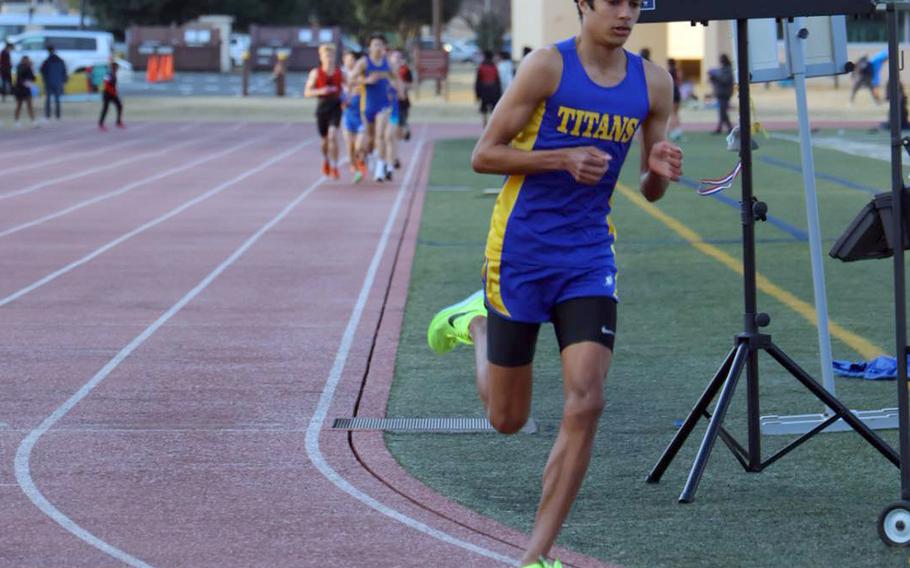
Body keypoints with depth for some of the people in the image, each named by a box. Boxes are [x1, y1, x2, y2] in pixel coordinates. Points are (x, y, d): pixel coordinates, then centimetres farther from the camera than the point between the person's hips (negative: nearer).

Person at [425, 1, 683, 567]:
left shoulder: (652, 82, 2)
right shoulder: (548, 66, -11)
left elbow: (651, 191, 11)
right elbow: (484, 156, -9)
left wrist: (660, 170, -13)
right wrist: (563, 159, -22)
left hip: (589, 256, 3)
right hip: (521, 252, -3)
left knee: (585, 404, -14)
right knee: (507, 419, 8)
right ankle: (477, 323, 40)